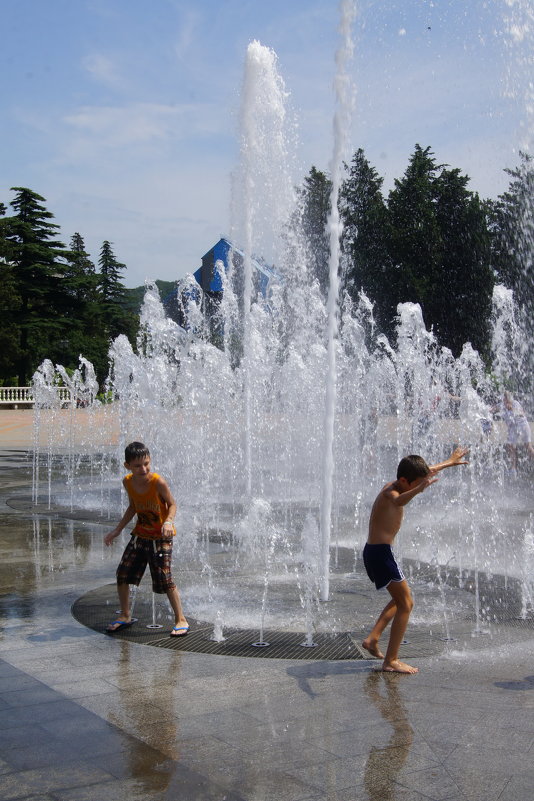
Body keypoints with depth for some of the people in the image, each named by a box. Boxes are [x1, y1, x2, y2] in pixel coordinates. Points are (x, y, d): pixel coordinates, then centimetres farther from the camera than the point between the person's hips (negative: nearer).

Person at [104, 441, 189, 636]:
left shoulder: (158, 482, -23)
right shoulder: (128, 482, -5)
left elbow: (172, 504, -11)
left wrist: (169, 521, -30)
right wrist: (117, 530, 12)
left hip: (160, 537, -6)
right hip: (140, 534, 6)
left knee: (164, 578, -11)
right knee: (122, 574, 4)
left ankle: (181, 620, 5)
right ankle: (125, 616, 25)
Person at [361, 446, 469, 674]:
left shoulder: (396, 485, 9)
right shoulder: (389, 492, -19)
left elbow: (428, 473, 27)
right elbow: (399, 501, -47)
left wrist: (449, 462, 39)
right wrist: (418, 490, -66)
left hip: (374, 552, 10)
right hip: (380, 552, -10)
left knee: (400, 598, 24)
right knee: (406, 603, -4)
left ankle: (373, 639, 22)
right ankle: (391, 661, -2)